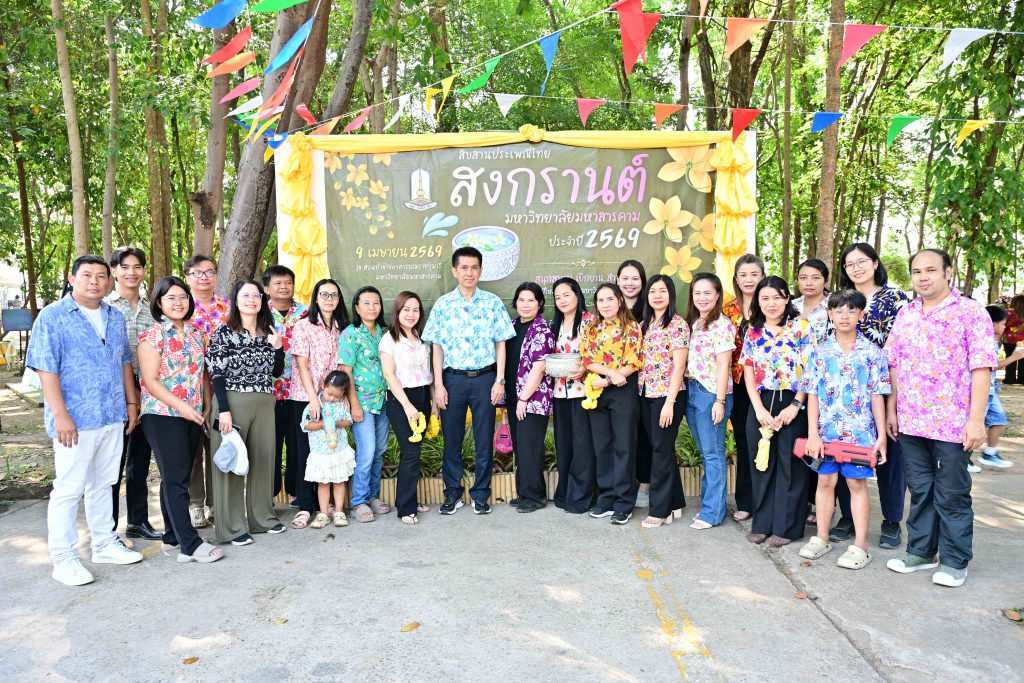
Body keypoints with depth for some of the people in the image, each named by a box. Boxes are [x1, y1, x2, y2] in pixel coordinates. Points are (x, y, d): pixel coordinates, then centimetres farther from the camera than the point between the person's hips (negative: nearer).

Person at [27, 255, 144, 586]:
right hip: (75, 420, -6)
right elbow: (46, 369, -12)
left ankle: (105, 544, 27)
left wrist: (131, 403, 13)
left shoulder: (115, 317, 11)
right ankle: (63, 558, 11)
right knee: (68, 489, 0)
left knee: (103, 484, 16)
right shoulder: (52, 316, -7)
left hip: (113, 418, 6)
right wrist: (61, 415, -18)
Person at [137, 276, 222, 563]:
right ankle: (190, 544, -5)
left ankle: (172, 536, 22)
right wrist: (182, 407, -17)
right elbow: (151, 381, -12)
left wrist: (206, 407, 7)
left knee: (178, 477, 12)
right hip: (163, 415, -6)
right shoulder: (152, 335, -6)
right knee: (176, 478, -6)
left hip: (193, 416, 6)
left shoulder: (196, 333, 11)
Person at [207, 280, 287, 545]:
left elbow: (276, 372, 15)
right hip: (232, 402, -5)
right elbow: (216, 374, -8)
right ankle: (232, 526, 10)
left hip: (264, 403, 5)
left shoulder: (267, 332, 11)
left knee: (263, 459, 10)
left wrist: (277, 347, -3)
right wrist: (224, 410, -16)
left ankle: (262, 516, 24)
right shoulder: (224, 332, -3)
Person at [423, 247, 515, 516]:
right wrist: (438, 384, -3)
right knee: (451, 438, 8)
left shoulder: (493, 303, 2)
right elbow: (437, 347, 3)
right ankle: (452, 493, 22)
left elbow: (500, 343, 3)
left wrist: (499, 380, -4)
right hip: (453, 378, 0)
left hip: (485, 377, 0)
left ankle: (481, 494, 20)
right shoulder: (442, 304, 3)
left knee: (484, 438, 6)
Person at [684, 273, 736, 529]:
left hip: (712, 393, -7)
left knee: (713, 453, 0)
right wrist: (687, 390, 5)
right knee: (705, 452, 15)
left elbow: (723, 366, -13)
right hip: (690, 391, 7)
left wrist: (720, 400, -16)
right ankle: (709, 502, 25)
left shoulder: (722, 325, -9)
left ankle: (712, 511, 8)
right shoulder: (691, 322, 12)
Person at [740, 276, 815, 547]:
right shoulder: (753, 332, 9)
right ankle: (762, 524, 19)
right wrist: (759, 409, -5)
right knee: (761, 463, 8)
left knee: (790, 464, 3)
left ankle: (786, 526, 13)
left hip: (792, 403, -3)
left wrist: (796, 405, -13)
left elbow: (810, 370, -6)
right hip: (760, 404, 4)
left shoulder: (801, 327, -2)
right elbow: (748, 371, 5)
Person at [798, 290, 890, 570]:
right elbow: (813, 394, 0)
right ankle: (821, 538, 23)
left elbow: (877, 396, 0)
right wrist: (812, 433, -5)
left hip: (860, 431, -1)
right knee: (825, 481, 10)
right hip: (826, 429, 2)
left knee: (857, 483, 4)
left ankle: (860, 546, 12)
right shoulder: (821, 352, 2)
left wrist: (881, 435, -3)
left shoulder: (872, 352, 0)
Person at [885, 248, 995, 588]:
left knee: (952, 494, 6)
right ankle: (921, 551, 27)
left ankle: (954, 561, 19)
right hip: (910, 421, 5)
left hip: (952, 423, -4)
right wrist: (891, 410, 9)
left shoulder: (970, 312, -6)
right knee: (920, 490, 14)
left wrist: (976, 419, -15)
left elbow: (981, 368, -10)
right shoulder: (905, 314, 9)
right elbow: (894, 365, 12)